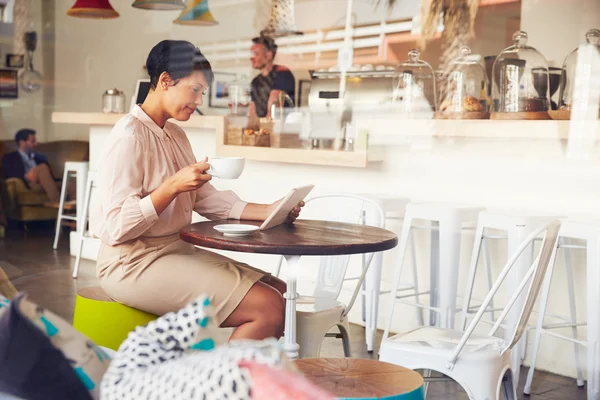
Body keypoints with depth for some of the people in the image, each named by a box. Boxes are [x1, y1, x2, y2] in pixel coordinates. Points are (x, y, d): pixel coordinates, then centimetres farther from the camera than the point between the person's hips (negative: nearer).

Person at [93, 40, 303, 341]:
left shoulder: (175, 135, 14)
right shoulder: (129, 136, -15)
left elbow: (207, 199, 12)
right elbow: (116, 226, -20)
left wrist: (268, 211, 1)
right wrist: (172, 186, -27)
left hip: (176, 250, 10)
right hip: (134, 263, -10)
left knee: (279, 291, 5)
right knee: (268, 307, -18)